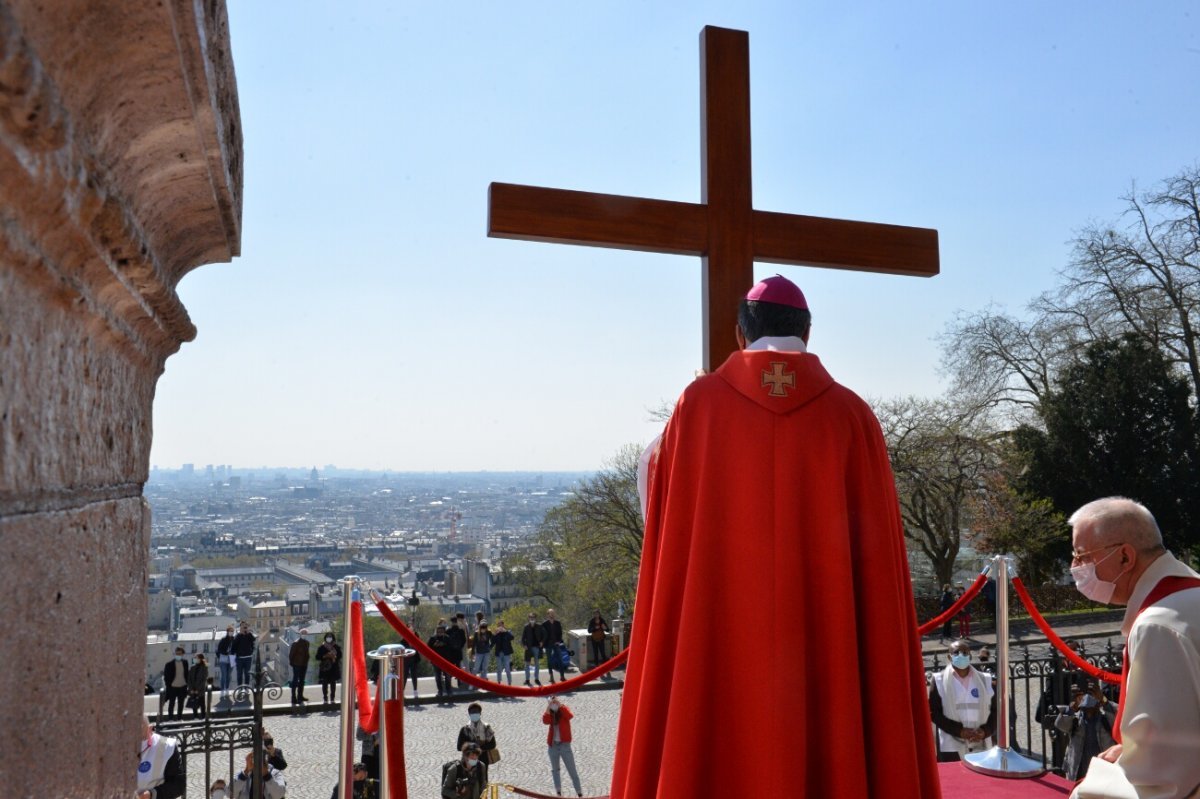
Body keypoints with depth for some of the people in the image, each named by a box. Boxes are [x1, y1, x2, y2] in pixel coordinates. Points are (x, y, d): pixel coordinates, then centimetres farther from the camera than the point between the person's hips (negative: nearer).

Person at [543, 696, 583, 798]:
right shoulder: (550, 713, 4)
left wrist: (560, 705, -27)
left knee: (572, 770, -2)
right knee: (555, 769, 13)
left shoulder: (564, 710, -2)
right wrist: (548, 708, -24)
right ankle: (558, 792, 24)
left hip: (564, 745, -4)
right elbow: (545, 721, -17)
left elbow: (570, 716, -26)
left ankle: (579, 793, 0)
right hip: (552, 745, 4)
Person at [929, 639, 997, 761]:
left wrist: (985, 731, -9)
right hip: (951, 748, -3)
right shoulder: (940, 680, -1)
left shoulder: (985, 680, 8)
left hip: (980, 748, 3)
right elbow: (933, 712, -4)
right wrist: (959, 730, -15)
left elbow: (995, 710, 9)